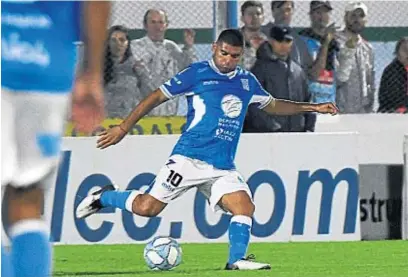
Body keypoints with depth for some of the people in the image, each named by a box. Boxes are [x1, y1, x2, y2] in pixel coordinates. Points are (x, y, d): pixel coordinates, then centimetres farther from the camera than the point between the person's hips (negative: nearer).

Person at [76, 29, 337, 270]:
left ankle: (237, 260, -9)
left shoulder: (247, 81, 14)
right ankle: (104, 197, 14)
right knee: (147, 207, -11)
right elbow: (158, 96, 0)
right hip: (188, 158, -5)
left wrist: (312, 107, 24)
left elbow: (273, 105, 31)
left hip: (224, 167, 5)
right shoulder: (198, 73, -2)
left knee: (245, 207, -17)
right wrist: (124, 127, -3)